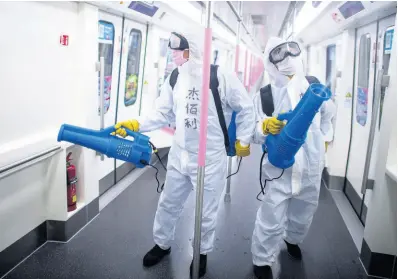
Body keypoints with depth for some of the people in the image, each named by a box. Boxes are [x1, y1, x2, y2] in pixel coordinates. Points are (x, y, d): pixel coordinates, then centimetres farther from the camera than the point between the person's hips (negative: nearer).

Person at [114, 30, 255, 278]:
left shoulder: (222, 79, -16)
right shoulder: (174, 79, -1)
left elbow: (246, 109, -5)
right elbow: (163, 114, 2)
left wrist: (243, 141, -1)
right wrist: (136, 124, -11)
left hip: (211, 159, -4)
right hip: (179, 156, 5)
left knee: (205, 213, 12)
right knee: (168, 204, 20)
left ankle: (202, 253, 39)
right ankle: (162, 244, 46)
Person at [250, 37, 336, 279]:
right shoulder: (264, 95, -10)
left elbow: (328, 113, 19)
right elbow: (253, 133, -13)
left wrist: (322, 138, 20)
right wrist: (265, 127, -33)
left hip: (311, 167, 4)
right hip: (280, 168, -4)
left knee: (304, 214, 24)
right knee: (272, 220, 0)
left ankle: (292, 239, 55)